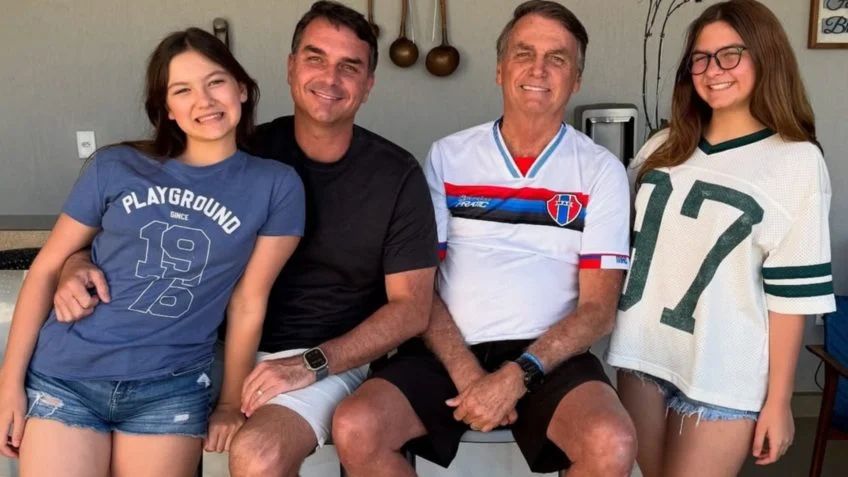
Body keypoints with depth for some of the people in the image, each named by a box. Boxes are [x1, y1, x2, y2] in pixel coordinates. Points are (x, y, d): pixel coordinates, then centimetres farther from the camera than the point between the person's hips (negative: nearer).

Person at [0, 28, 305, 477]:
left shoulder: (275, 186, -2)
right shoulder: (115, 167, 0)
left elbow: (248, 302, -2)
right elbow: (46, 269, 3)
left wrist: (230, 405, 4)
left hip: (170, 389, 0)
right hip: (63, 377, 1)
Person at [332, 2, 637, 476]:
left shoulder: (601, 170, 5)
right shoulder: (447, 156, 8)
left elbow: (599, 307, -1)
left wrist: (518, 376, -16)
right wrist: (467, 375, -12)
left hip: (548, 356, -1)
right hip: (449, 351, 1)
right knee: (355, 428, -24)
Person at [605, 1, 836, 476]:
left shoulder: (797, 162, -6)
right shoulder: (664, 147, 8)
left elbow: (793, 293, -8)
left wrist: (778, 400, -7)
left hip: (723, 375, -4)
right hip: (643, 354, 5)